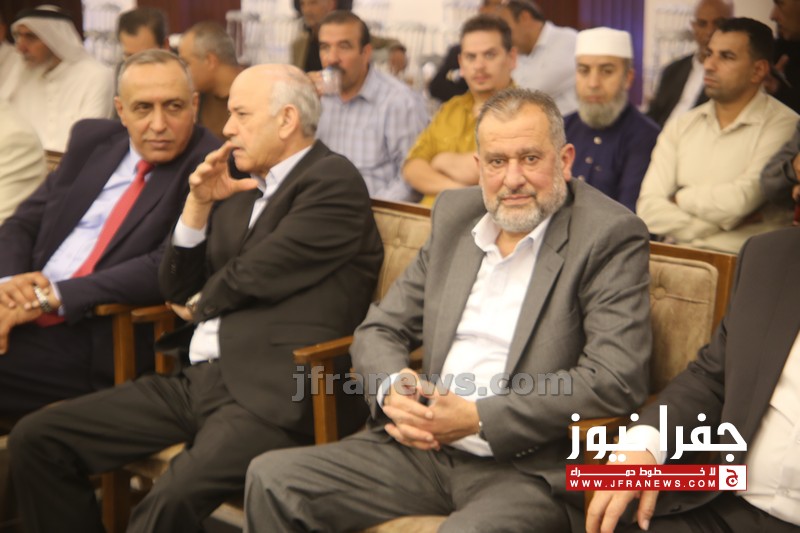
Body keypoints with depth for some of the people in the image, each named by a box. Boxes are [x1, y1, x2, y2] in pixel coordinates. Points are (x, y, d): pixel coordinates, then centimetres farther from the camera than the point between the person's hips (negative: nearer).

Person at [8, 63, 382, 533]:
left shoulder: (334, 180, -5)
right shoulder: (241, 188, 19)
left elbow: (252, 277, -11)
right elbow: (178, 289, 19)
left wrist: (200, 305, 10)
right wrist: (200, 204, 5)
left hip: (274, 392, -8)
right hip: (198, 382, 8)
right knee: (36, 440, 1)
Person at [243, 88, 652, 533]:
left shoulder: (612, 235, -6)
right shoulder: (456, 213, 12)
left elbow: (617, 378, -17)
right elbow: (379, 329, 15)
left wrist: (479, 417, -18)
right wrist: (391, 388, -10)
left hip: (532, 468, -6)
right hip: (426, 446, 6)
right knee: (271, 480, -9)